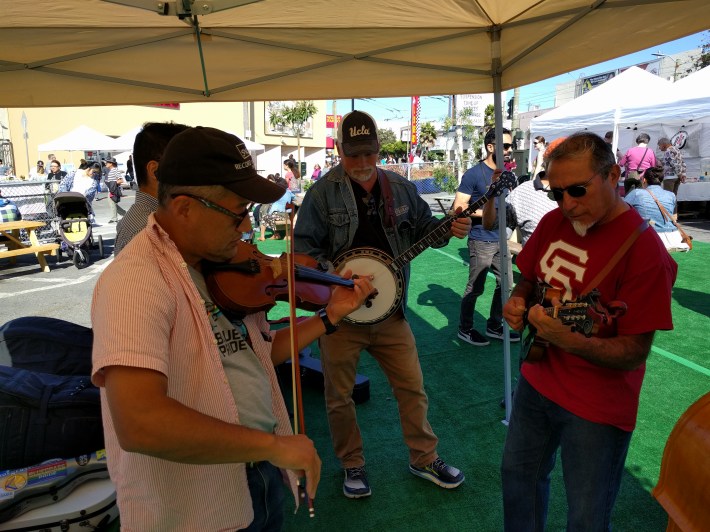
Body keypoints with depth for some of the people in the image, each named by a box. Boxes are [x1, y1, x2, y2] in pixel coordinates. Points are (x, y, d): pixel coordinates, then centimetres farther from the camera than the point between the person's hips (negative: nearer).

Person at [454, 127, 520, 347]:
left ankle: (494, 326, 29)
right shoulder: (474, 174, -13)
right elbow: (459, 207, -16)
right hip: (481, 241, -8)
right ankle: (465, 329, 19)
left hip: (500, 239, 8)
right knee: (475, 288, 2)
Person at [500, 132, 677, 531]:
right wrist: (518, 301, -7)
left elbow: (634, 354, -22)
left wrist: (567, 339, -38)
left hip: (598, 408, -6)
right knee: (519, 476, 24)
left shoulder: (643, 248, -22)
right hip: (537, 381, 6)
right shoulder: (553, 222, -2)